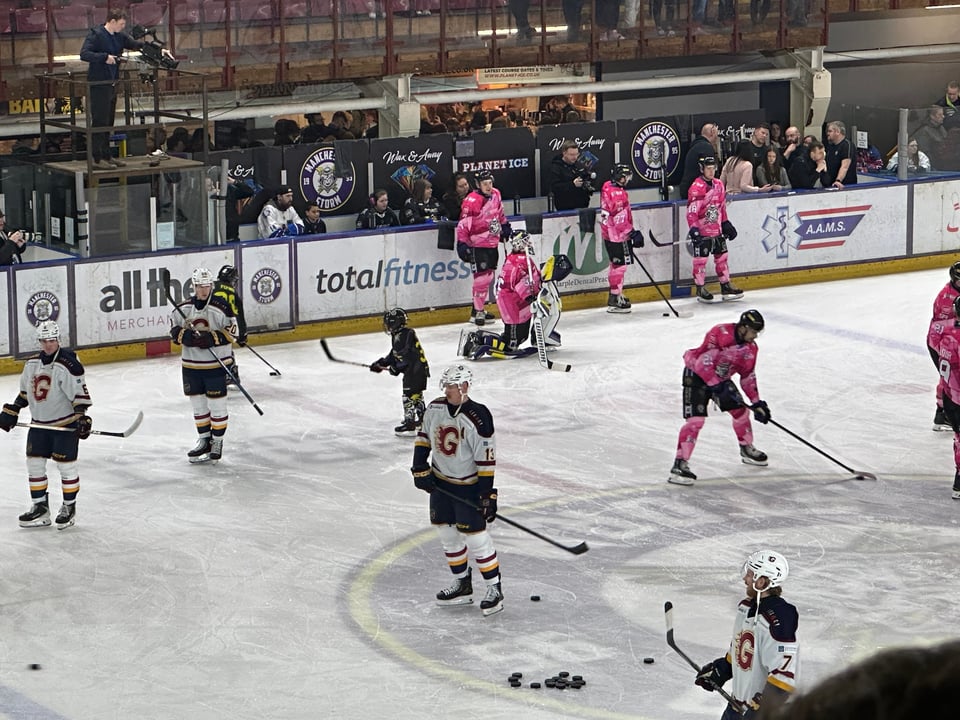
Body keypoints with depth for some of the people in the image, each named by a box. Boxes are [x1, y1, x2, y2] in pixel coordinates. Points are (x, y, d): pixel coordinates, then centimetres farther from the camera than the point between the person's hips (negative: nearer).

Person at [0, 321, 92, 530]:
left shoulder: (68, 365, -18)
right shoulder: (31, 364, 5)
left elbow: (80, 394, -18)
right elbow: (24, 392, 16)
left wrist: (82, 418, -25)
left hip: (65, 424, -7)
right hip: (39, 424, 7)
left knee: (66, 465, 0)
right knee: (34, 463, 7)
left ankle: (69, 507, 15)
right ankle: (40, 508, 17)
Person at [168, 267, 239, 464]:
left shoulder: (221, 307, -12)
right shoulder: (184, 308, 2)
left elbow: (232, 331, -10)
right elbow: (174, 327, 11)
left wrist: (212, 338, -23)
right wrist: (184, 336, -10)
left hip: (215, 364, -5)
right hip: (191, 364, 5)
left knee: (216, 403, 1)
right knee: (197, 403, 13)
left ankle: (217, 442, 12)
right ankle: (204, 440, 26)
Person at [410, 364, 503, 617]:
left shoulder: (478, 419, -23)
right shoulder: (435, 409, -4)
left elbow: (486, 460, -21)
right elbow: (423, 437, 11)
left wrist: (488, 495, -21)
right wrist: (420, 468, 1)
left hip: (468, 486, -7)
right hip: (440, 482, 7)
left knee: (474, 536, -7)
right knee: (447, 533, 13)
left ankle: (494, 588, 3)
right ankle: (462, 584, 26)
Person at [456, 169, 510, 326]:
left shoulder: (495, 194, 3)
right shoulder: (471, 201, -21)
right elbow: (463, 225, -19)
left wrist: (505, 227, 26)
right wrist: (462, 244, -23)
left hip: (492, 243, 8)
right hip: (477, 245, -8)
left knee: (489, 276, 12)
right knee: (482, 276, -11)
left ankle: (480, 308, 23)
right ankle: (477, 312, -5)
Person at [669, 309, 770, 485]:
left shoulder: (750, 348, -4)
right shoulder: (720, 333, -29)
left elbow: (748, 377, 6)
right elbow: (703, 362, -32)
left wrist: (757, 403, 3)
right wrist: (717, 386, -34)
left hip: (721, 378, 8)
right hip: (697, 374, -8)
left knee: (740, 410, 9)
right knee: (696, 419, -19)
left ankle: (747, 450, 34)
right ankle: (680, 464, -22)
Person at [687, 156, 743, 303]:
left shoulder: (718, 185, 8)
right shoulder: (696, 188, -15)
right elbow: (691, 211, -18)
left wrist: (726, 223, 19)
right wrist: (693, 228, -25)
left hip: (717, 229, 7)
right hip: (702, 231, -7)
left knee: (722, 257, 12)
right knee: (700, 259, -2)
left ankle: (726, 285, 21)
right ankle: (700, 288, 7)